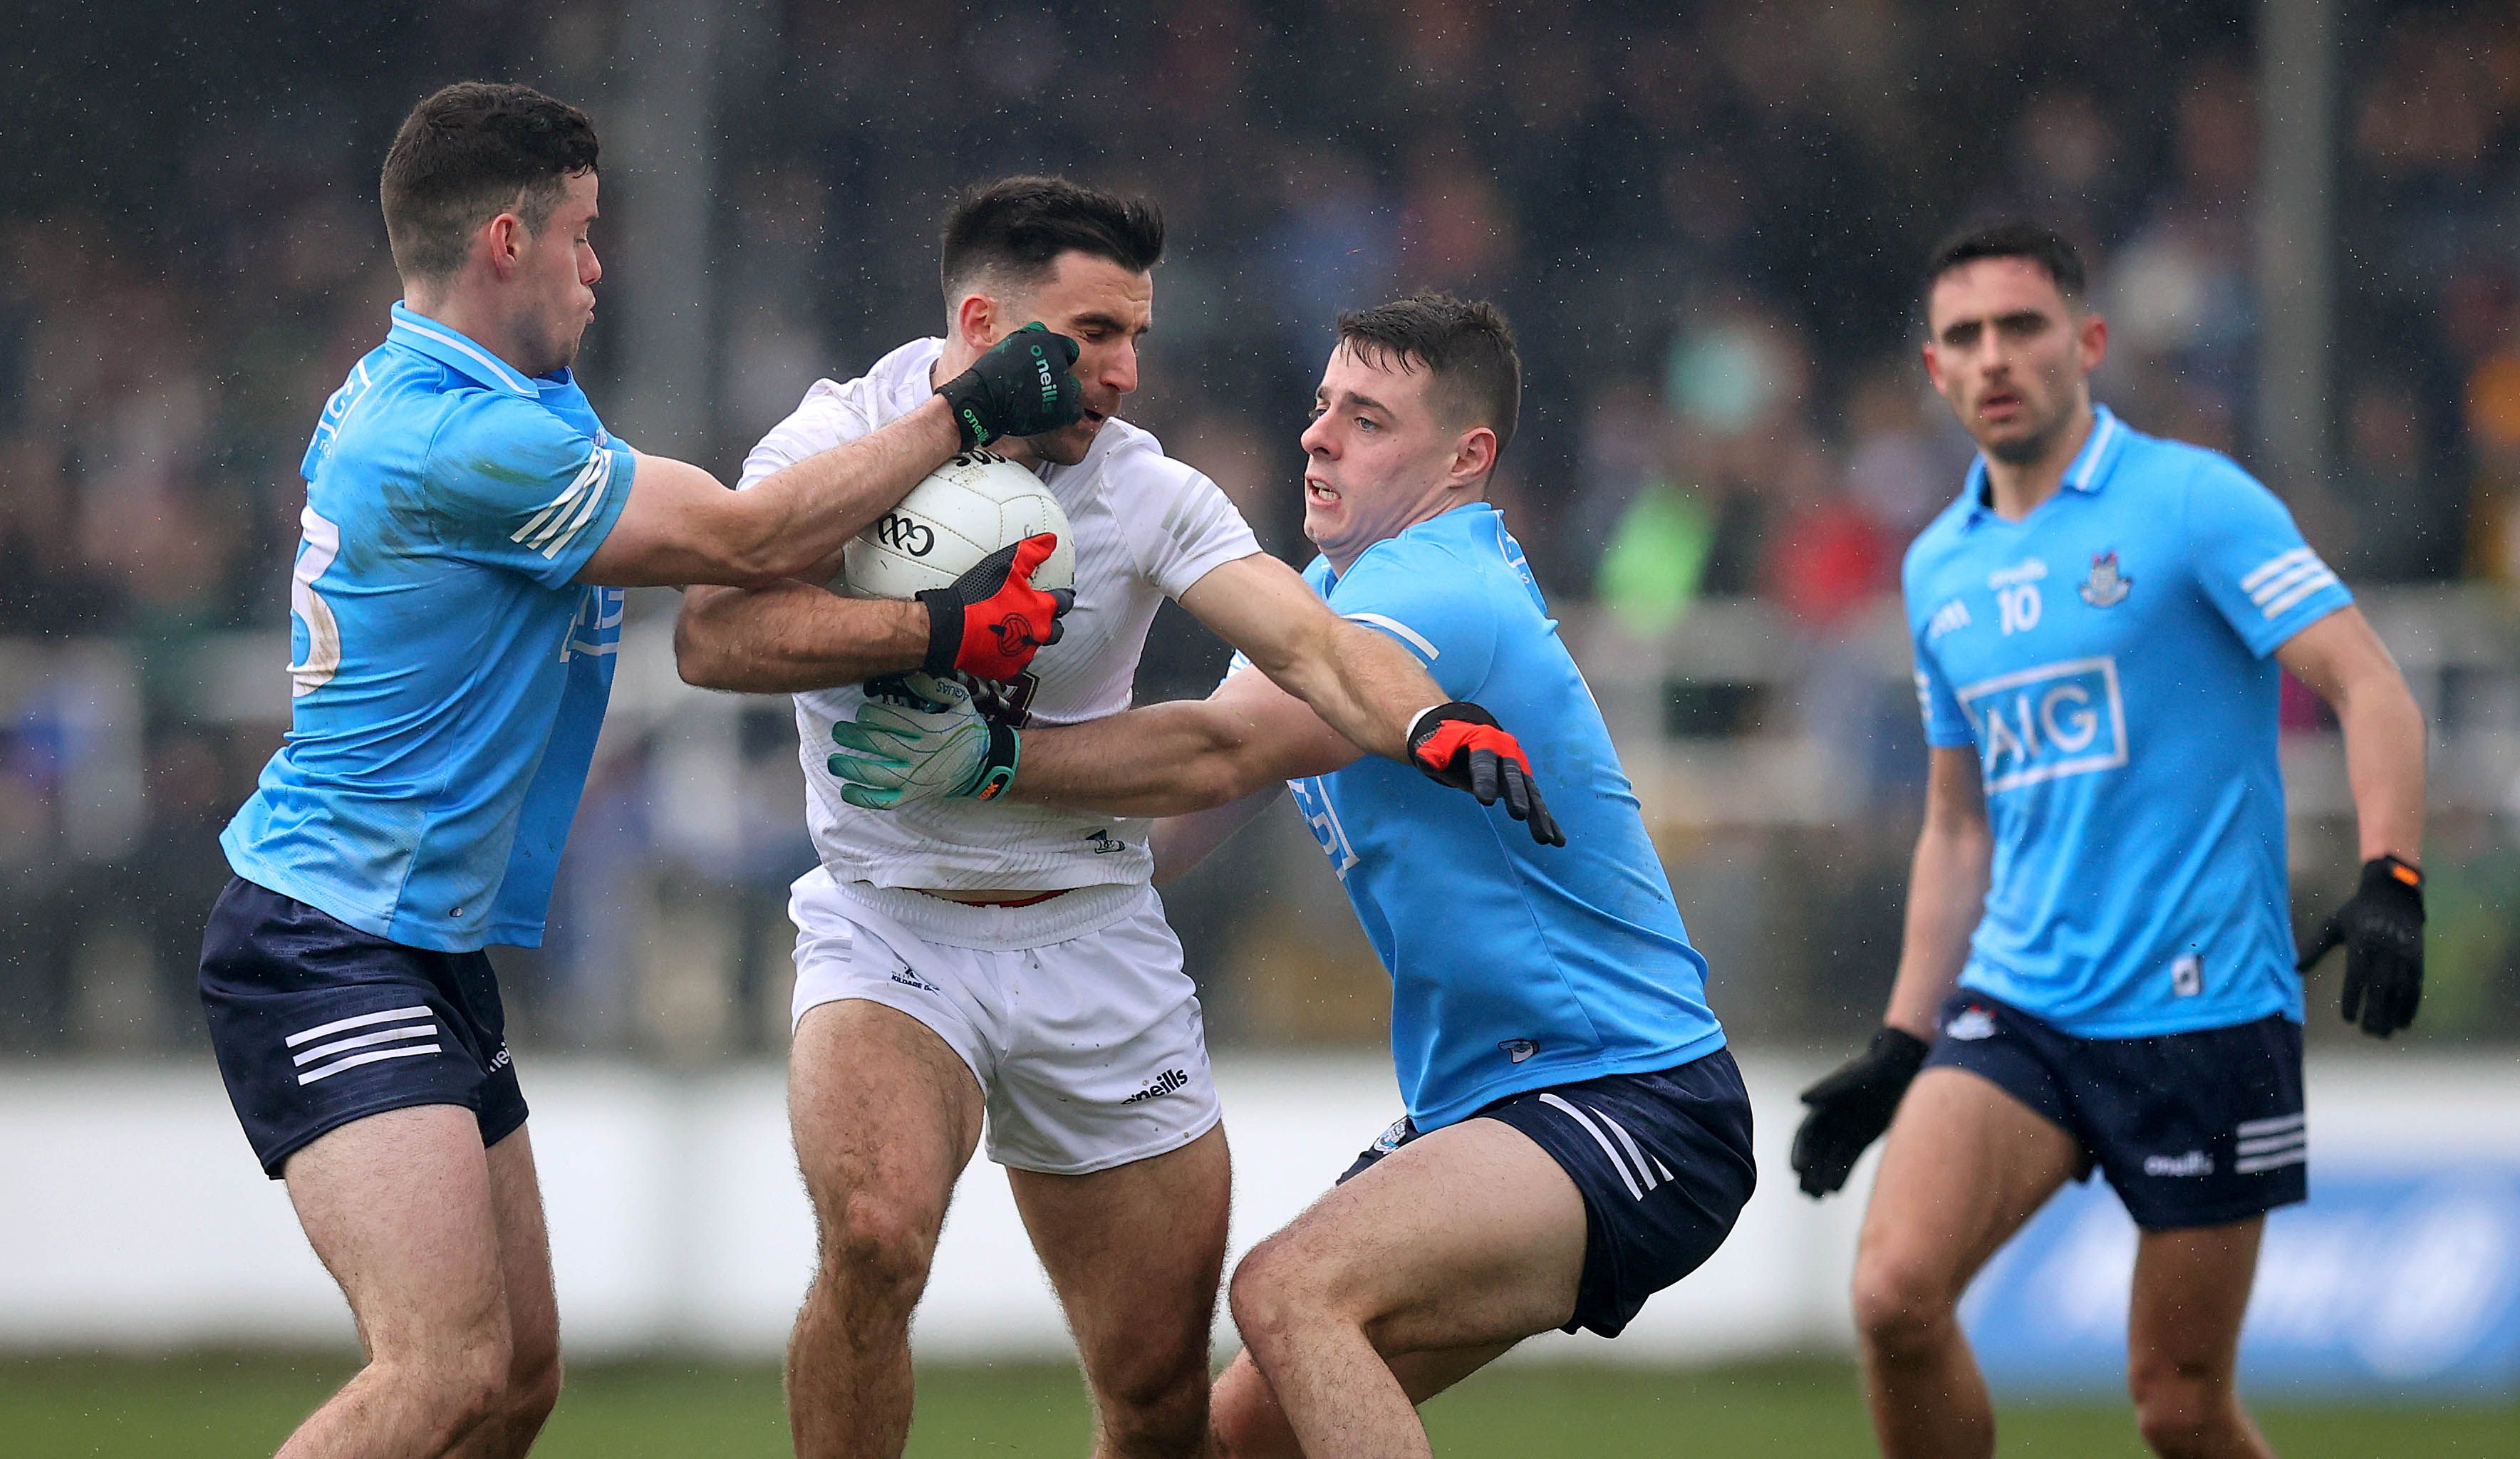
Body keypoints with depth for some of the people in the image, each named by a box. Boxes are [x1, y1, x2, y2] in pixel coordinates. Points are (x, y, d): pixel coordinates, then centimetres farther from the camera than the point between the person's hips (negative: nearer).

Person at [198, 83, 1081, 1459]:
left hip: (431, 952, 11)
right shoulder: (464, 441, -21)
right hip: (328, 946, -11)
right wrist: (961, 414, -1)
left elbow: (711, 589, 8)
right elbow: (747, 540, -11)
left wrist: (931, 629, -2)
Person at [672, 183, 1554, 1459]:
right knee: (875, 1236, -30)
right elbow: (714, 638, -20)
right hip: (891, 922, -3)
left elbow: (1304, 642, -17)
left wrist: (1426, 720, -37)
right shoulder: (843, 442, -6)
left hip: (1095, 939, 3)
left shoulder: (1149, 492, -3)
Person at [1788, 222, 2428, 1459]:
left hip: (2203, 1017, -5)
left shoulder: (2191, 500, -5)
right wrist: (1900, 1047, 18)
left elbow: (2370, 688, -11)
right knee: (1895, 1291, -17)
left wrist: (2390, 883, -26)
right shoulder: (1940, 567, 13)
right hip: (2016, 1007, 5)